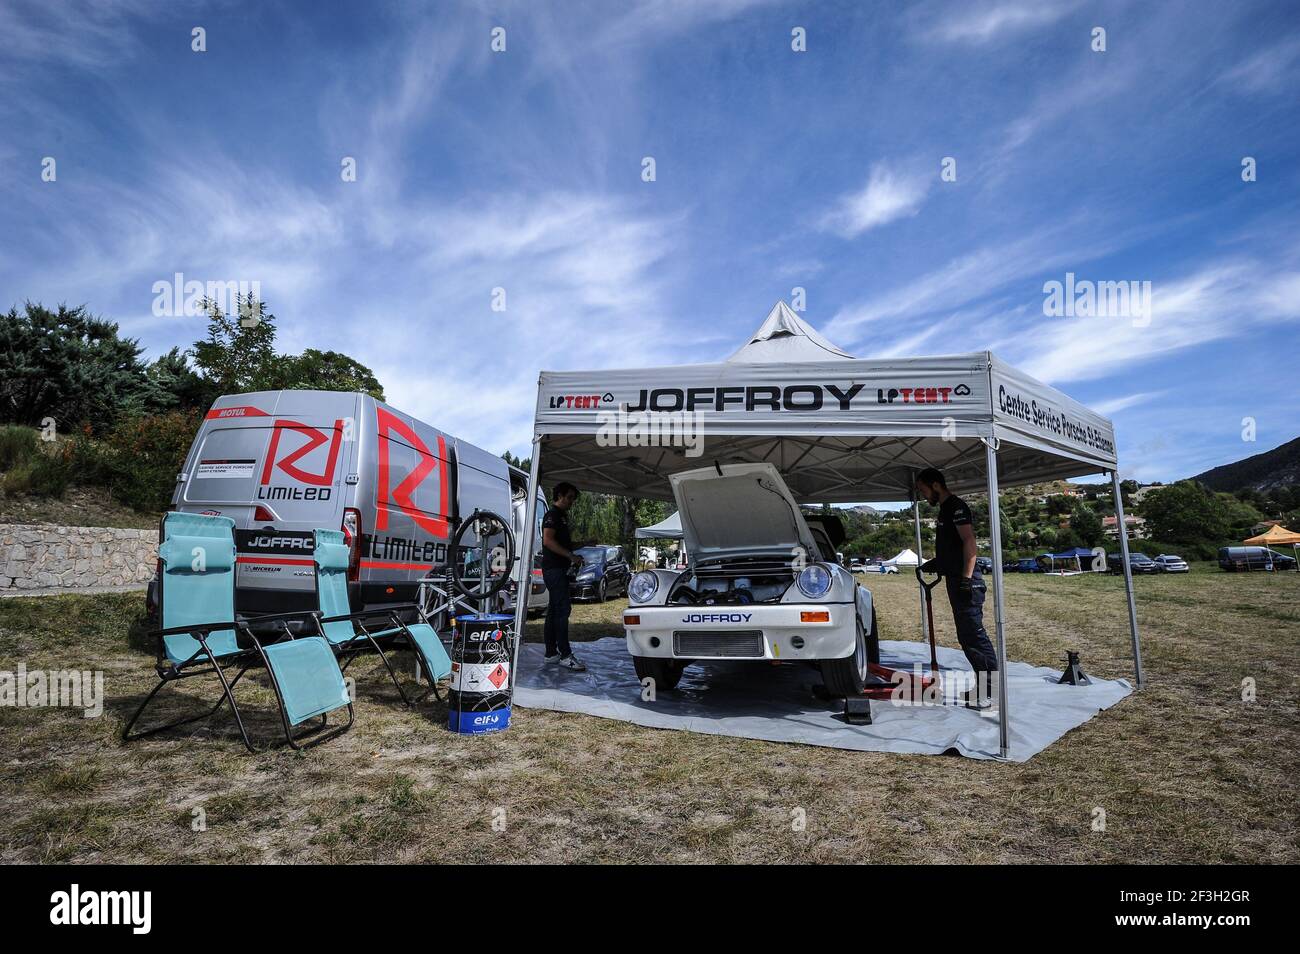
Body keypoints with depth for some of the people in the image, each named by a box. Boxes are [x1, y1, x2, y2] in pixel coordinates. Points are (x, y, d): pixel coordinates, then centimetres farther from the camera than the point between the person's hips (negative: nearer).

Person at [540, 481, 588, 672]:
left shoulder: (562, 516, 22)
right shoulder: (552, 515, -9)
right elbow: (548, 540, -21)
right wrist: (571, 556, -21)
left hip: (559, 569, 11)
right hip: (554, 568, -11)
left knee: (554, 610, 10)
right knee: (563, 608, -13)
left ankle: (551, 654, 14)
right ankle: (565, 655, -13)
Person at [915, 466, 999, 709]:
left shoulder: (956, 506, -11)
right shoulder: (944, 509, 20)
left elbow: (969, 541, -20)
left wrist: (966, 578, -25)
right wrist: (936, 563, 19)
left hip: (966, 581, -11)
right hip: (955, 580, 11)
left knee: (974, 635, -8)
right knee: (966, 637, 13)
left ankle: (990, 692, -4)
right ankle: (982, 686, 21)